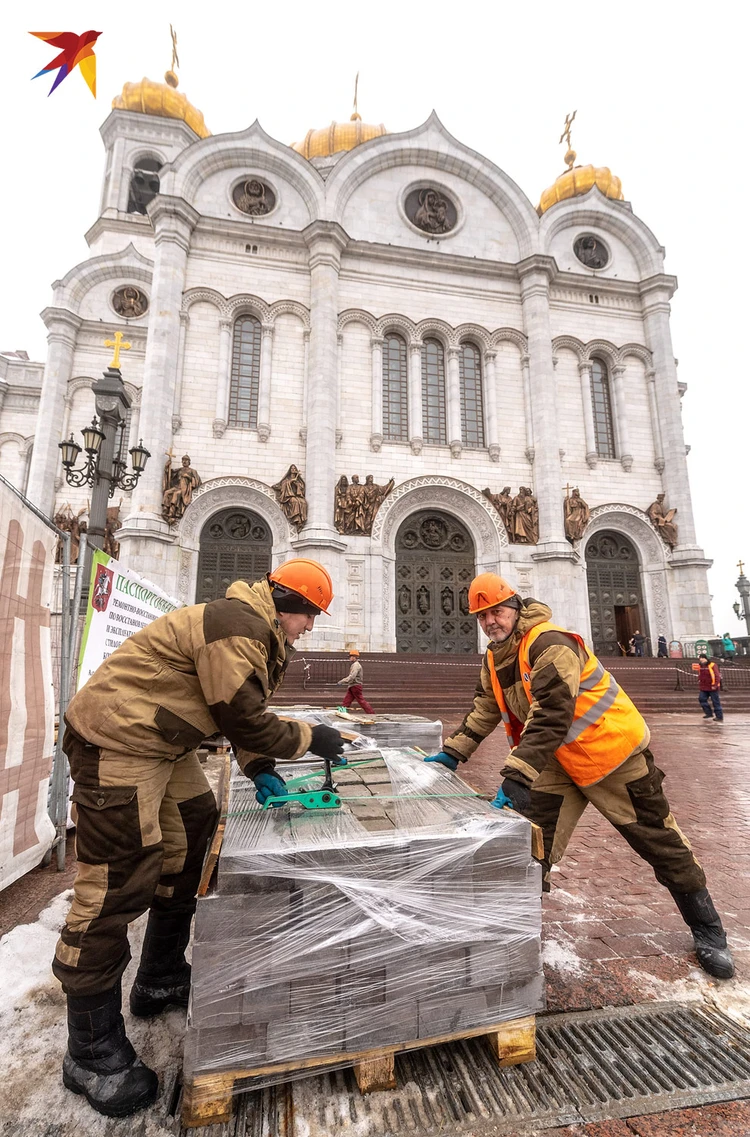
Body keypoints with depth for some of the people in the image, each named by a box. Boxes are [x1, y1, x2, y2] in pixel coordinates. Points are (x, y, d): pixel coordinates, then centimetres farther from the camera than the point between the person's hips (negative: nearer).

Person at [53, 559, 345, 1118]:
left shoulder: (259, 633, 10)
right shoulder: (238, 629, -23)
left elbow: (245, 710, 16)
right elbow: (245, 720, -22)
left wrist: (260, 769, 6)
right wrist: (309, 737, -9)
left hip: (160, 742, 11)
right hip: (117, 741, -11)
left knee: (190, 843, 17)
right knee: (118, 884, -5)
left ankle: (161, 980, 35)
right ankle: (92, 1052, 13)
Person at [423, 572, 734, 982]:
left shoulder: (550, 644, -29)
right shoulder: (494, 660, 0)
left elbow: (551, 716, -37)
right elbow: (484, 711, 9)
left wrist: (516, 777, -42)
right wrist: (453, 752, 2)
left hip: (612, 751, -6)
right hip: (559, 762, 7)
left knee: (659, 842, 11)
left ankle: (707, 932, 32)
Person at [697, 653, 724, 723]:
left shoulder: (712, 665, -12)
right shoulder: (700, 666, 8)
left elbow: (717, 676, -16)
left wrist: (715, 685, -22)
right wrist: (700, 685, 15)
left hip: (712, 688, -6)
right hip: (703, 688, 7)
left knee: (716, 702, 1)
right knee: (702, 699, -2)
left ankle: (719, 717, 9)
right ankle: (709, 714, 10)